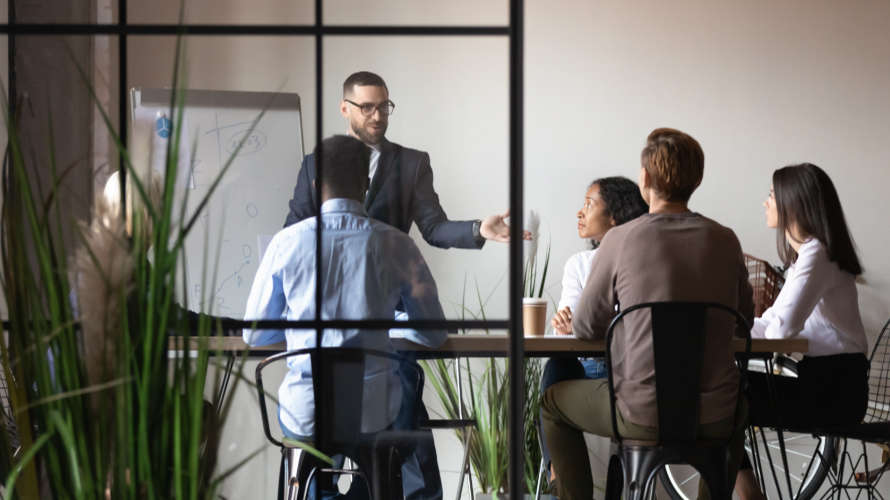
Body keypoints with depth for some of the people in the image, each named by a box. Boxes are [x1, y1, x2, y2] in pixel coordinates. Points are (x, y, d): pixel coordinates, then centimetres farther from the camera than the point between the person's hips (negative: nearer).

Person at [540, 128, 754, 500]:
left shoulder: (620, 240, -10)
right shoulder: (725, 241, -1)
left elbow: (584, 328, 1)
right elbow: (744, 319, 13)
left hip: (643, 417, -3)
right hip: (715, 419, 3)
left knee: (552, 403, 23)